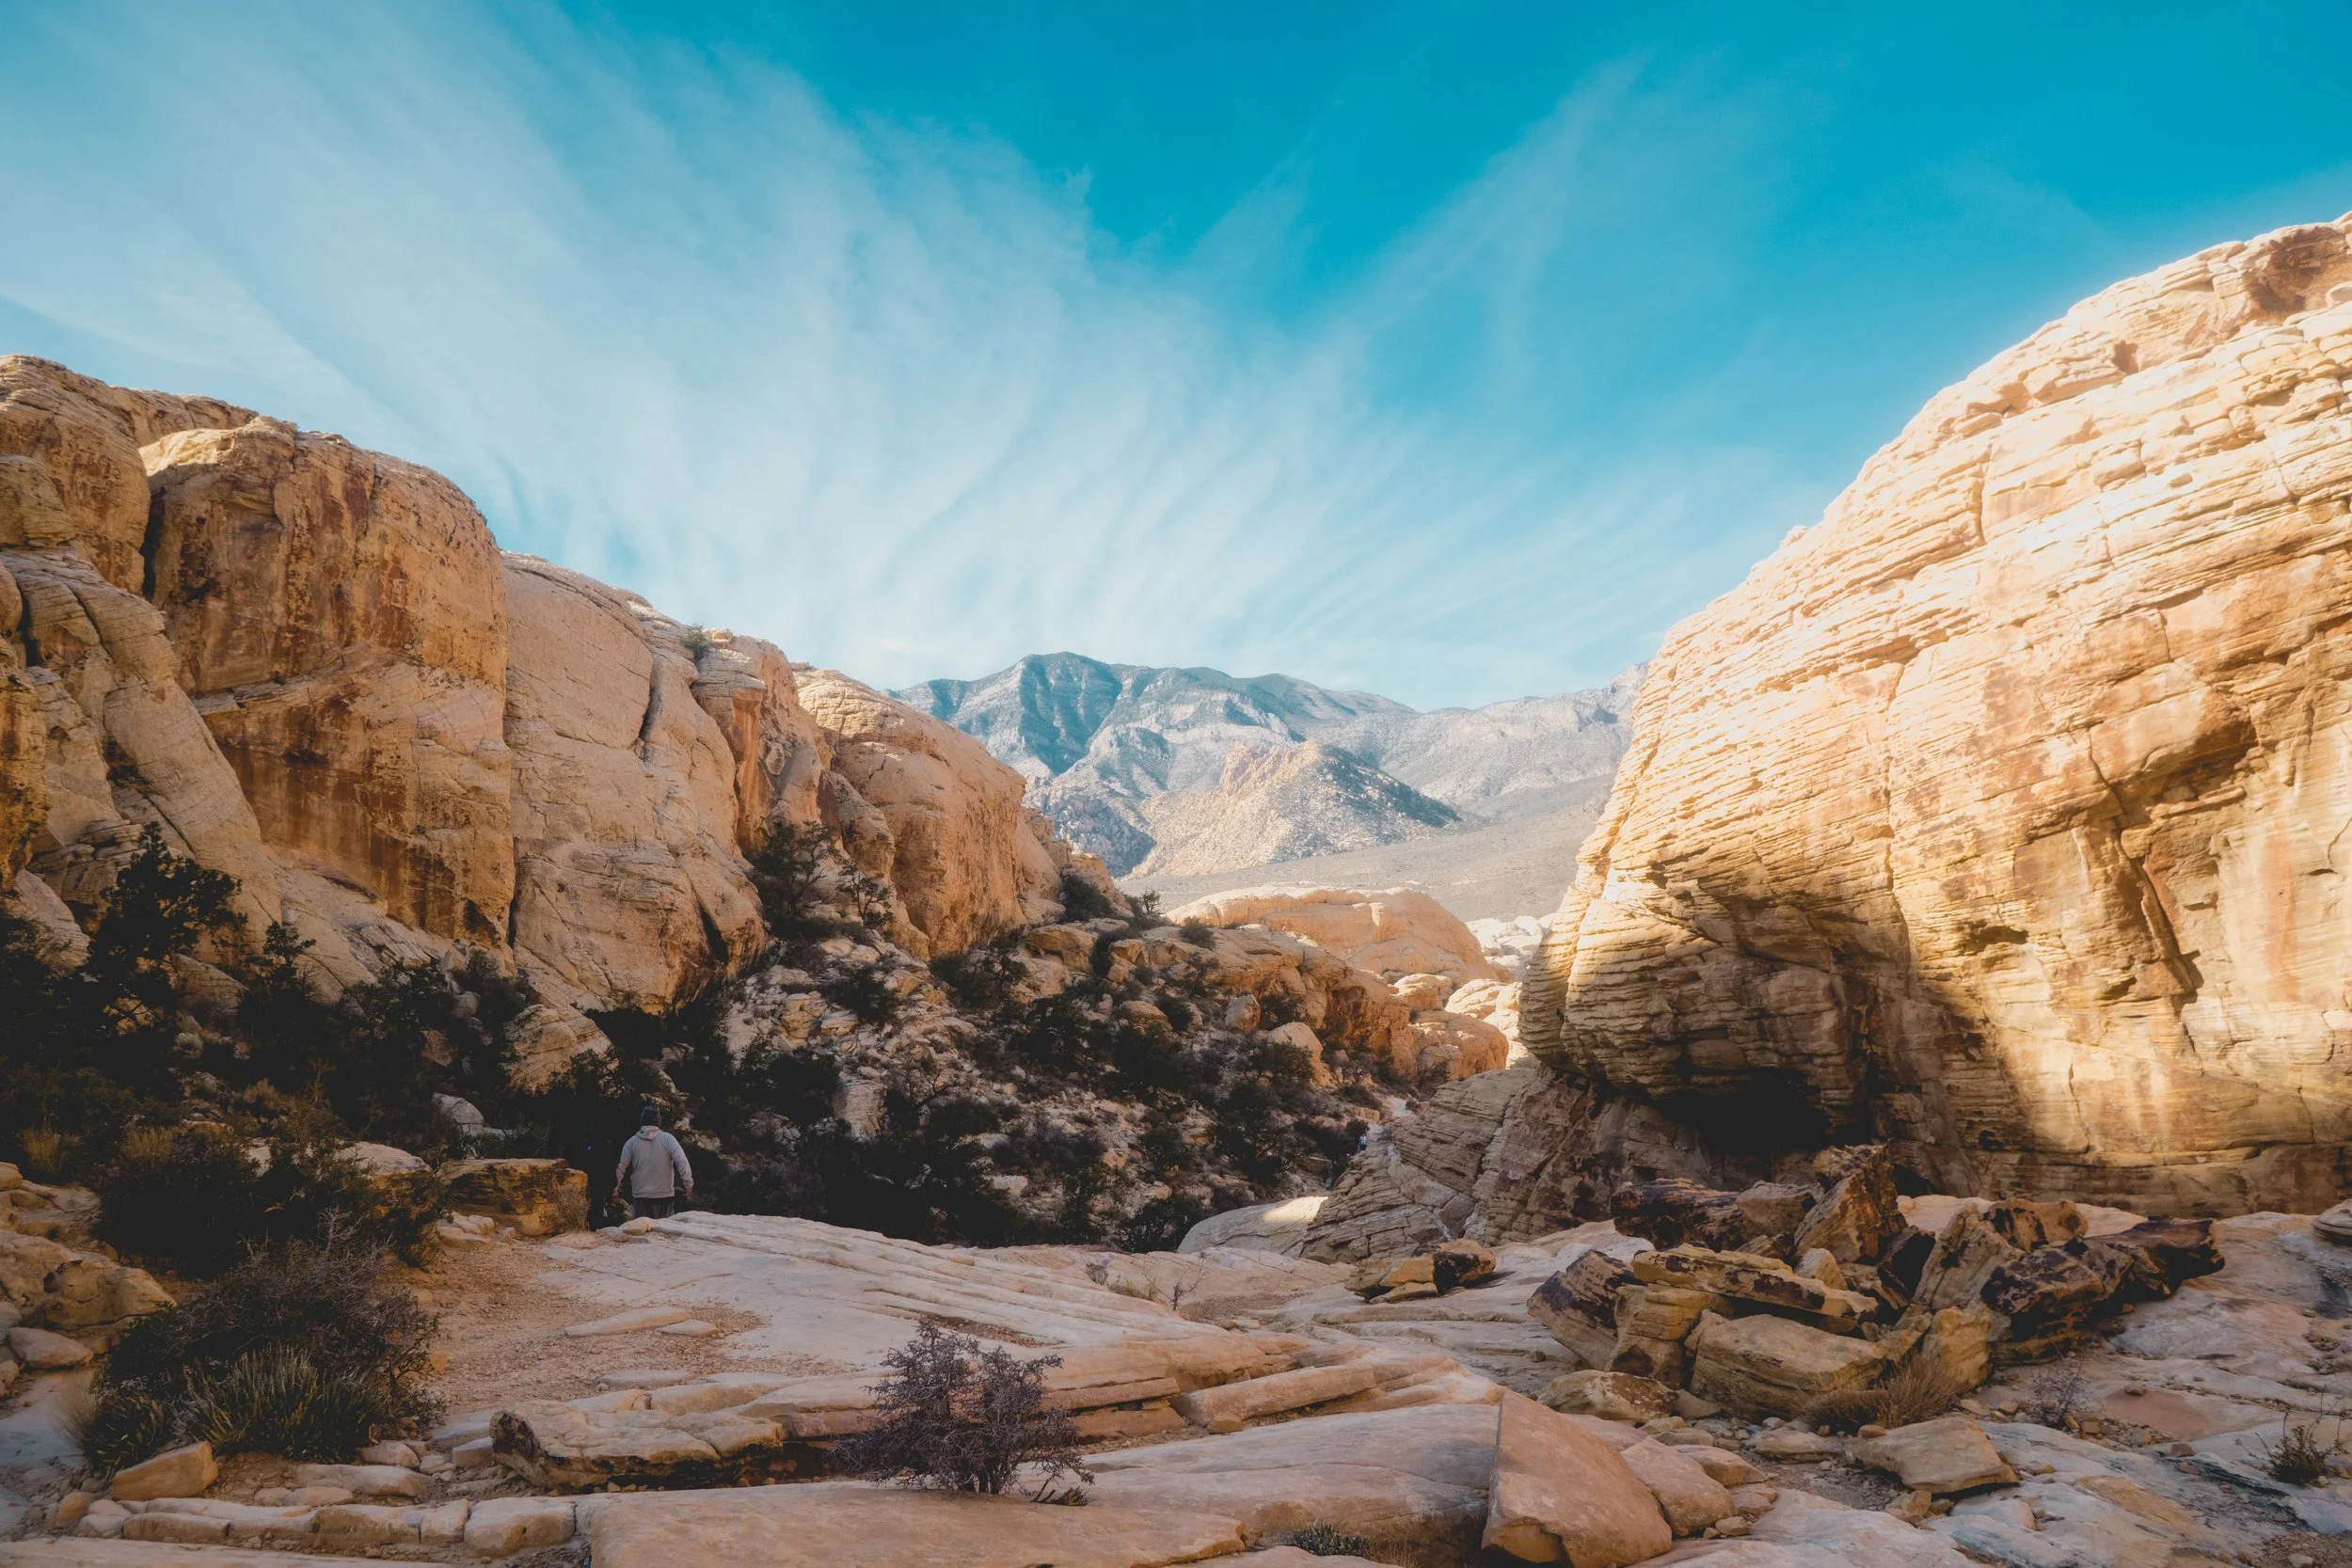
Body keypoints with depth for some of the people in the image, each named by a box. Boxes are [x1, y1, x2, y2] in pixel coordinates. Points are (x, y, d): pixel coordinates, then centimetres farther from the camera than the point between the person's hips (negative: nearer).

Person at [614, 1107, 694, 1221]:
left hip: (641, 1197, 0)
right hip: (665, 1196, 0)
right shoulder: (667, 1139, -6)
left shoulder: (632, 1142, -1)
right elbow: (681, 1161, -14)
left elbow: (621, 1167, 3)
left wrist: (618, 1185, 19)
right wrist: (688, 1184, -9)